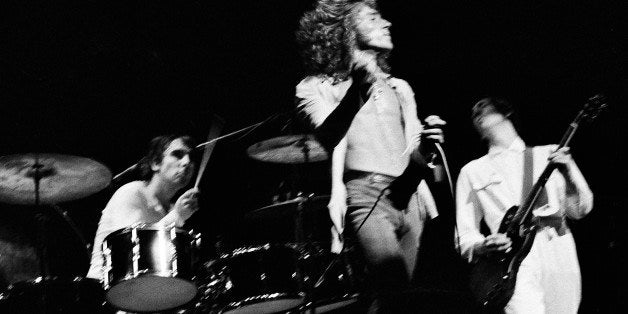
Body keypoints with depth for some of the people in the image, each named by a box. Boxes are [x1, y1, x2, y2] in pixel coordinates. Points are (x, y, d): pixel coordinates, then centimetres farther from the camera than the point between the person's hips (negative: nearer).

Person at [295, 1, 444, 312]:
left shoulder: (398, 88, 25)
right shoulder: (317, 87, 9)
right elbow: (329, 137, -10)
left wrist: (426, 141, 0)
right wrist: (358, 87, -21)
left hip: (409, 197, 6)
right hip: (366, 195, -6)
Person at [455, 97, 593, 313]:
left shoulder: (548, 154, 17)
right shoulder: (471, 172, 16)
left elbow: (579, 211, 11)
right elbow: (465, 237, 14)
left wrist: (568, 172, -7)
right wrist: (483, 247, -8)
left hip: (560, 257, 2)